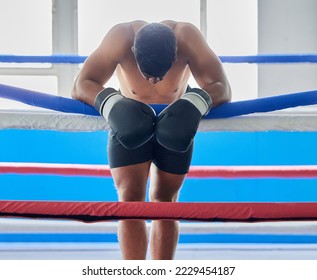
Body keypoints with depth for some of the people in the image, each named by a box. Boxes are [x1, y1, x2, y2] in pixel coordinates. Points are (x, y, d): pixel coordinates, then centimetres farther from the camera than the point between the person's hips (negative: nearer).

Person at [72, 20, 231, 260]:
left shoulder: (188, 37, -32)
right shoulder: (120, 38, -33)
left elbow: (222, 88, -32)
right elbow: (81, 85, -33)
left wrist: (195, 105, -53)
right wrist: (112, 106, -52)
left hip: (174, 121, 1)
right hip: (129, 121, -1)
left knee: (165, 199, 7)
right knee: (131, 197, -13)